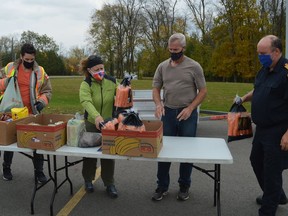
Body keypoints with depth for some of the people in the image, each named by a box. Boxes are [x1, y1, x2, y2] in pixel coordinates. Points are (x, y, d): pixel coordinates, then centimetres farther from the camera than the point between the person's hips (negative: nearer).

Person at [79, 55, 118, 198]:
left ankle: (109, 184, 22)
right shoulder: (86, 84, -15)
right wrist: (96, 116, -50)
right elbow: (86, 102, -33)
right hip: (92, 124, -2)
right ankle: (88, 180, 33)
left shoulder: (111, 81, -4)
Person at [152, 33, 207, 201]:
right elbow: (156, 88, 9)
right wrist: (158, 103, -11)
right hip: (168, 112, 3)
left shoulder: (194, 66, -4)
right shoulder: (163, 66, 5)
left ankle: (184, 186, 24)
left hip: (188, 114, -2)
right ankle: (162, 186, 22)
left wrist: (190, 108, -14)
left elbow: (203, 91, -2)